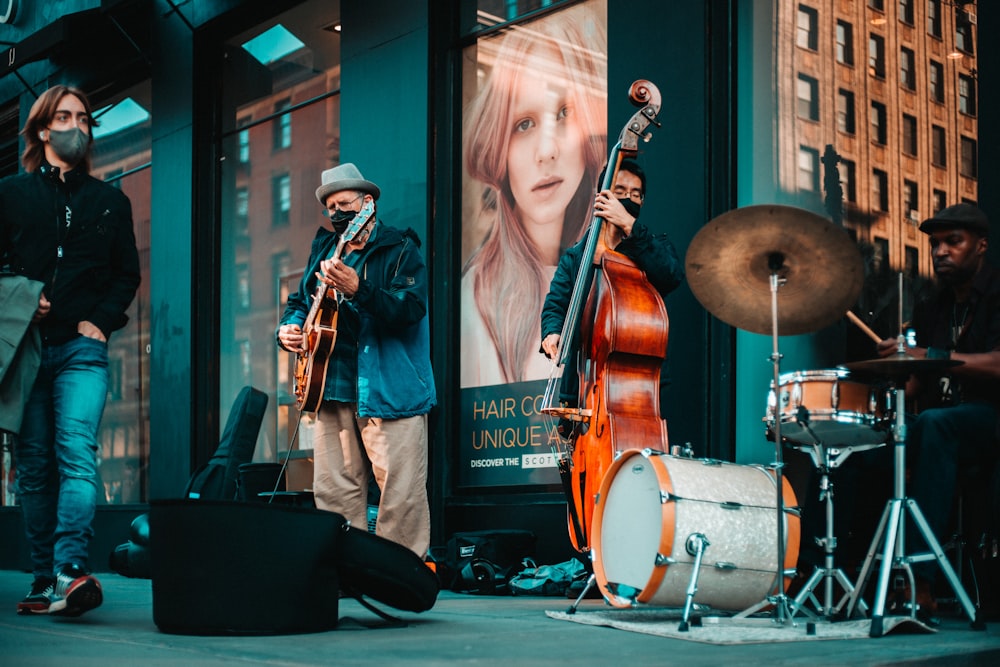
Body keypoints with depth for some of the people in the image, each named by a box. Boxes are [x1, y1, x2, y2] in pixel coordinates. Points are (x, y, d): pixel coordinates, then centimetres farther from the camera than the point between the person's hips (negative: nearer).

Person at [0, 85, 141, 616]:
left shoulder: (110, 201, 17)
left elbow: (128, 274, 15)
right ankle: (44, 578, 5)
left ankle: (70, 570, -28)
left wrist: (100, 320, -1)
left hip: (82, 347, -1)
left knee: (76, 452, -18)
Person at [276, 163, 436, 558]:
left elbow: (411, 309, -17)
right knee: (332, 492, 7)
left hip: (389, 389, -6)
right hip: (332, 388, 6)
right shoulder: (323, 249, 18)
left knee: (400, 493, -8)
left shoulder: (399, 249, -1)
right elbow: (299, 301, 28)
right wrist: (288, 327, 6)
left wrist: (357, 290, -29)